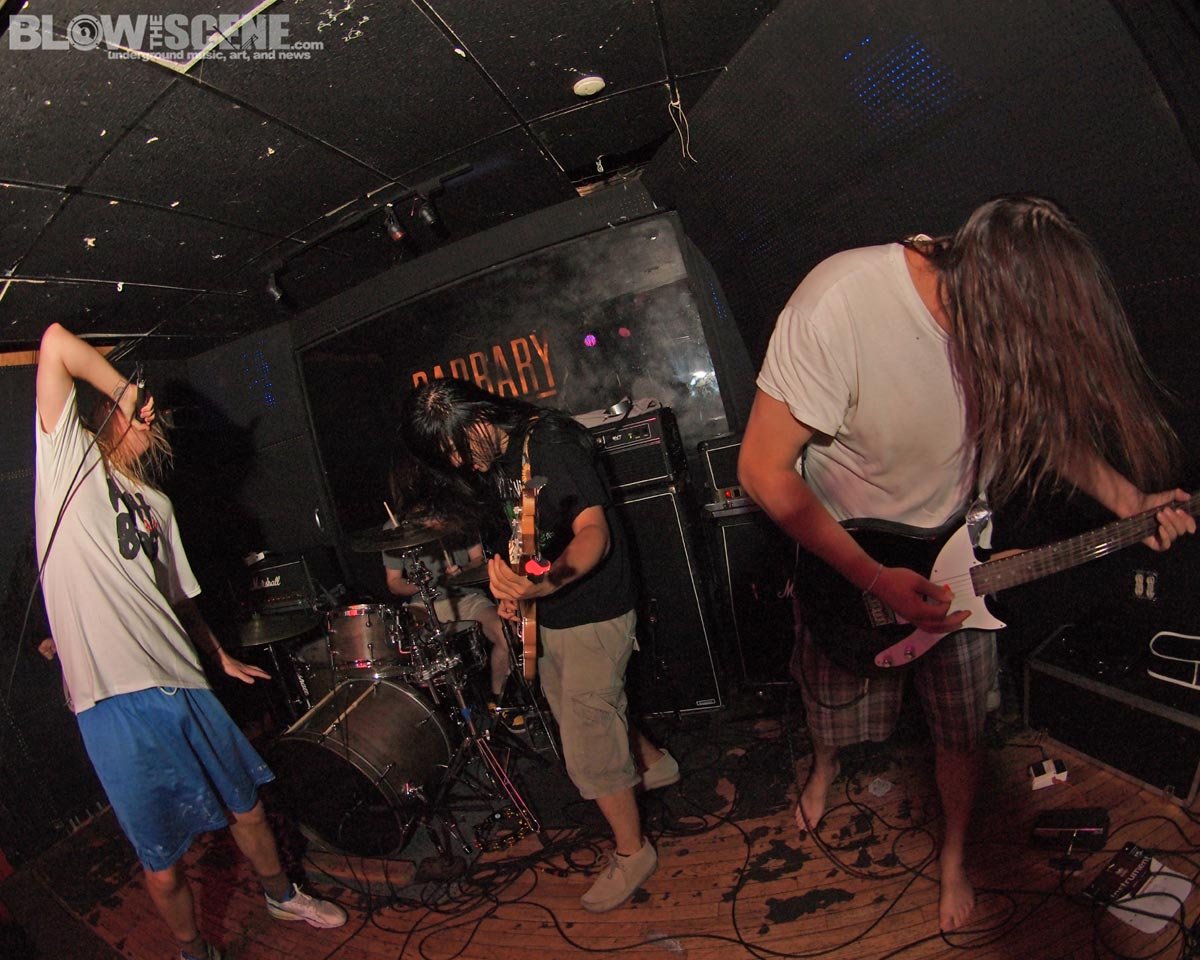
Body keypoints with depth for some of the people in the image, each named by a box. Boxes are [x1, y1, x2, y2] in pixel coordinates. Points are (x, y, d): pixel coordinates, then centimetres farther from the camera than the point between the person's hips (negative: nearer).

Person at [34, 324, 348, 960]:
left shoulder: (156, 504, 18)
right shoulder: (70, 462, -1)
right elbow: (56, 343, -13)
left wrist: (220, 656, 25)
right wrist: (126, 394, -2)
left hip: (185, 687, 7)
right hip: (116, 701, -6)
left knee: (246, 806, 20)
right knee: (162, 861, 8)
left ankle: (281, 895, 45)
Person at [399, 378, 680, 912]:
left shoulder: (551, 445, -23)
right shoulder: (489, 461, 2)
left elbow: (594, 534, -34)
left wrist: (546, 583, -51)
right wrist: (513, 585, 1)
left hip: (593, 613, -9)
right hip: (547, 616, 9)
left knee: (587, 747, -2)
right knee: (582, 712, 24)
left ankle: (631, 852, 21)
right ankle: (652, 763, 49)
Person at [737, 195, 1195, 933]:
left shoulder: (1011, 316, -18)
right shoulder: (837, 304, -35)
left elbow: (1045, 415, 4)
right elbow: (764, 467, -29)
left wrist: (1131, 501, -9)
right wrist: (875, 579, -28)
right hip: (844, 555, -3)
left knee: (962, 729, 15)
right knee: (835, 705, 21)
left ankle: (954, 856, 46)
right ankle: (826, 766, 58)